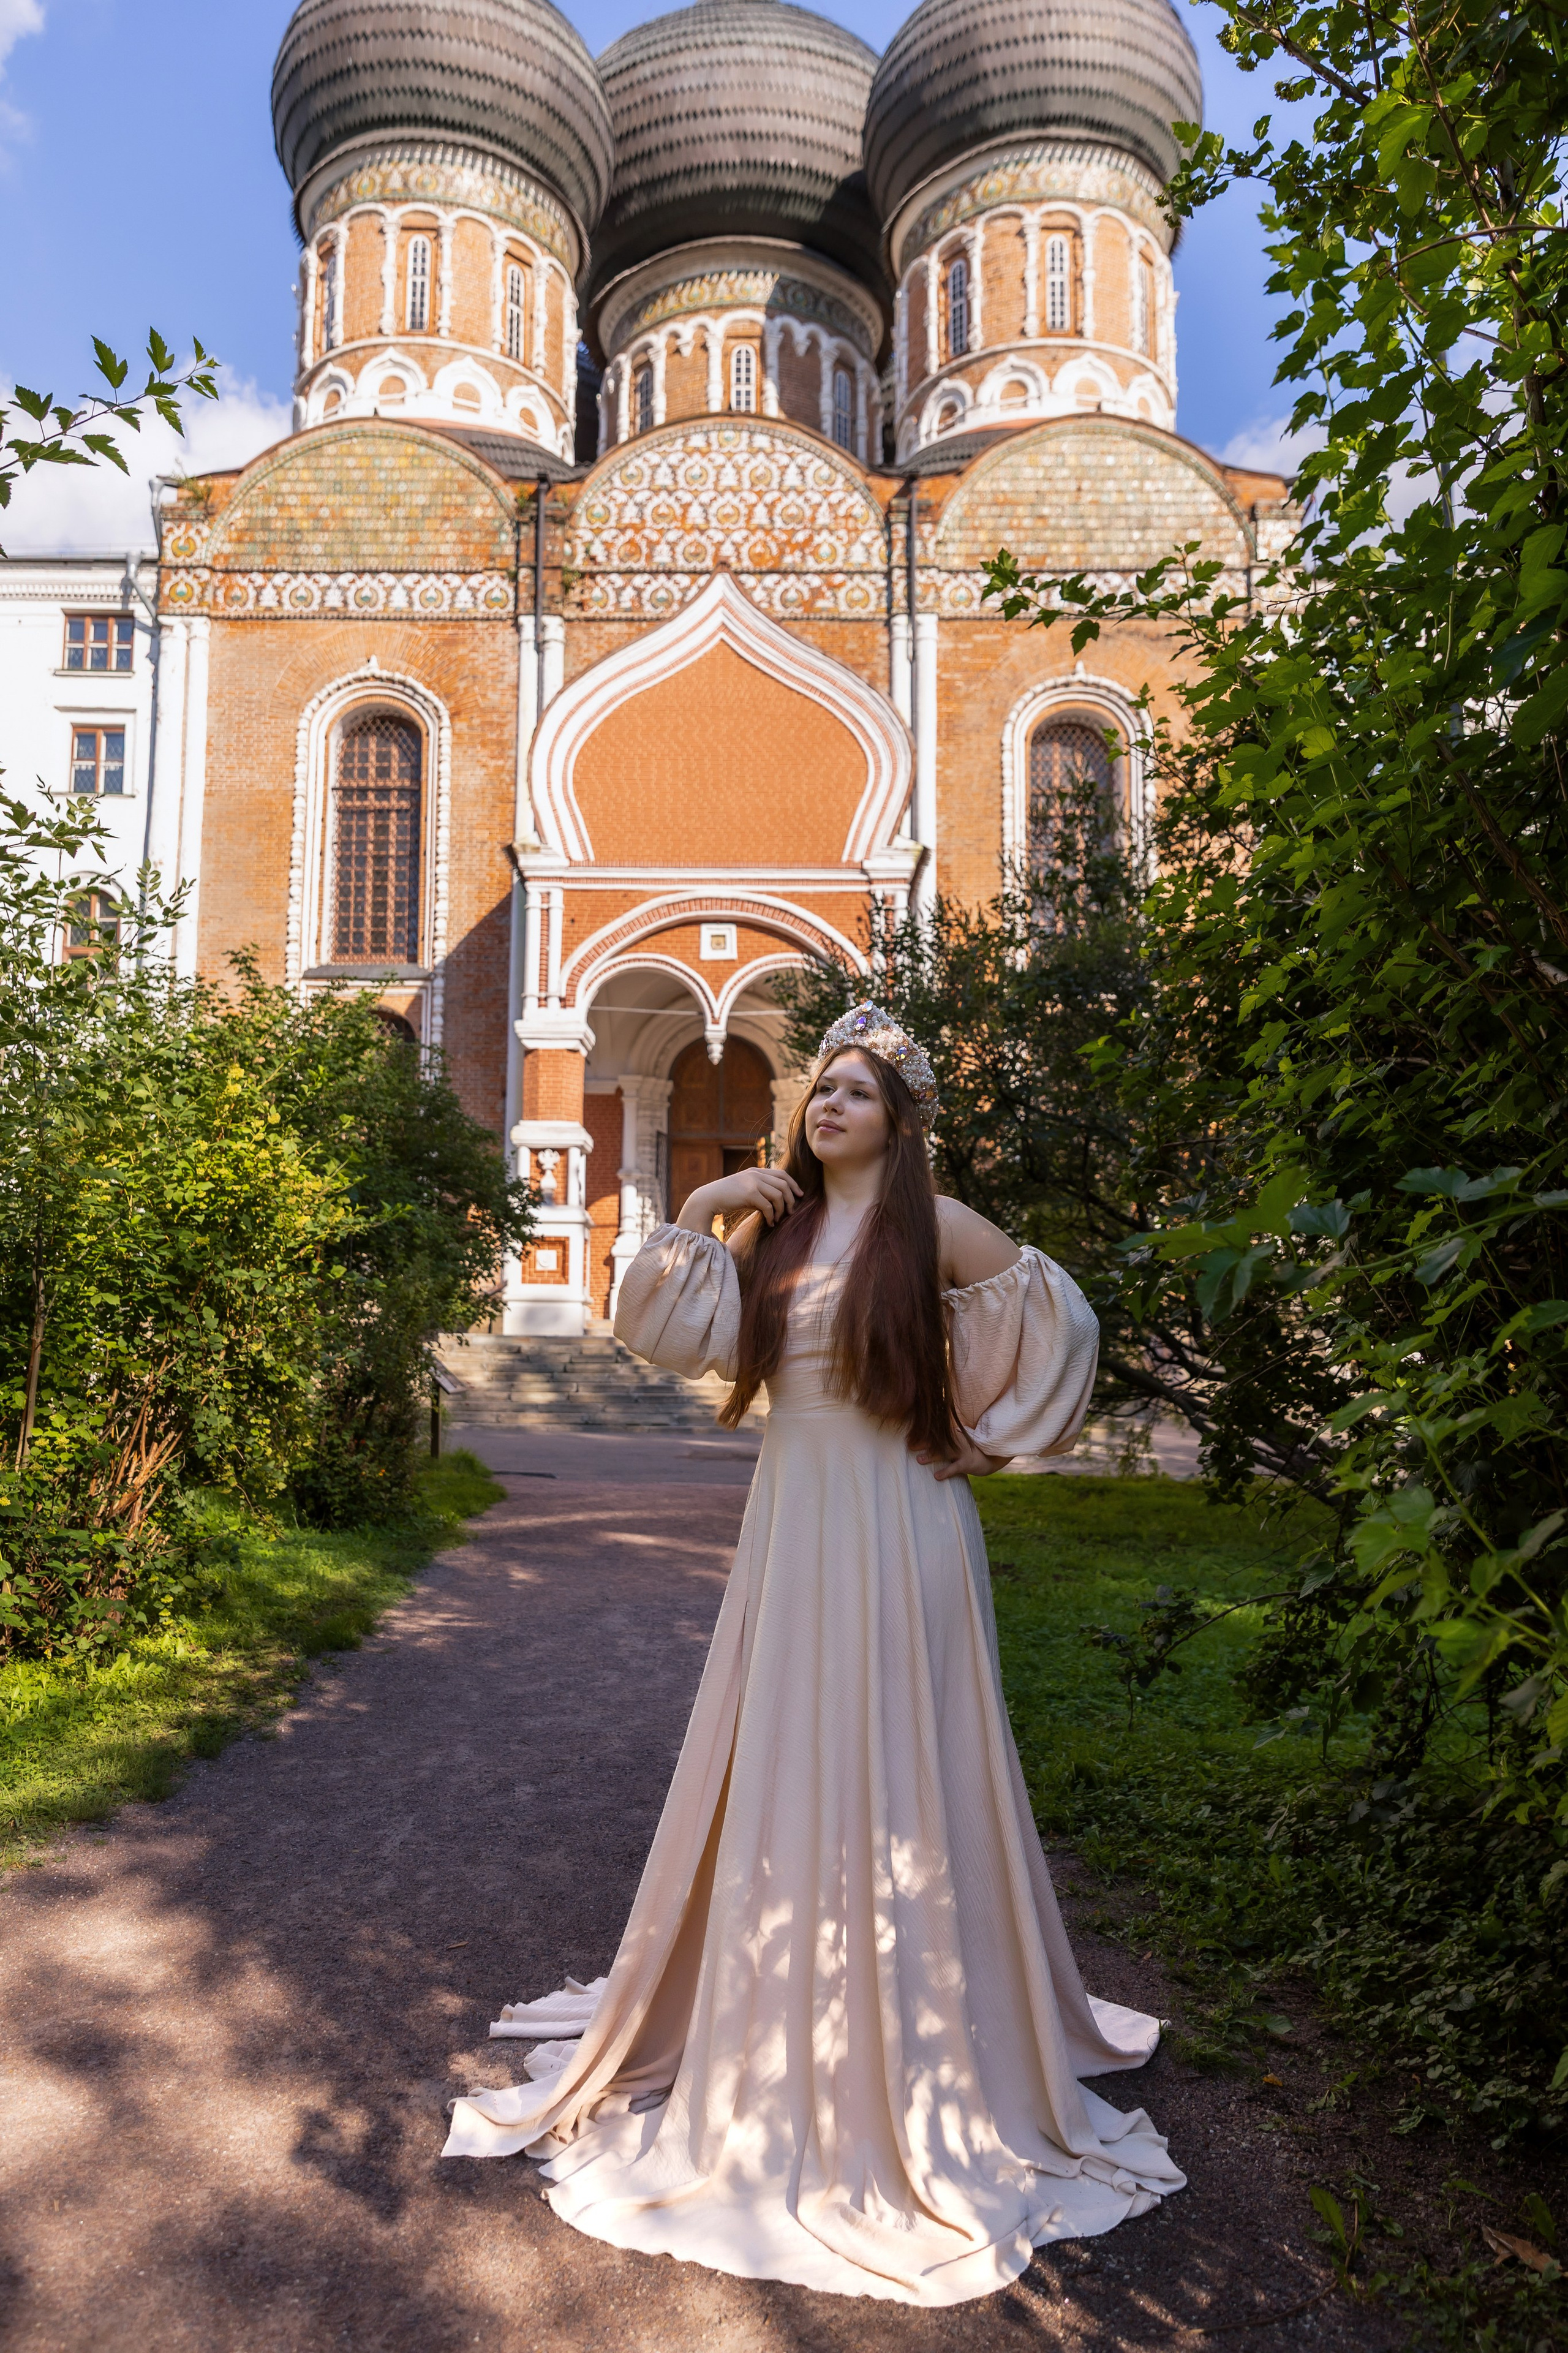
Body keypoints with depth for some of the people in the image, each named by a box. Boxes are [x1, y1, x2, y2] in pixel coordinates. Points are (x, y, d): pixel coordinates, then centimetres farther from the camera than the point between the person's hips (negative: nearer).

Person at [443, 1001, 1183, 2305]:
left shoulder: (932, 1226, -6)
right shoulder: (773, 1231, 9)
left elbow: (1064, 1324, -4)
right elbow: (652, 1324, 6)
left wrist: (974, 1433, -3)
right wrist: (695, 1210, -3)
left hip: (896, 1535, -5)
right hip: (790, 1524, 5)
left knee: (888, 1776, 4)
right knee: (773, 1773, 14)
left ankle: (908, 2054, 24)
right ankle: (762, 2019, 34)